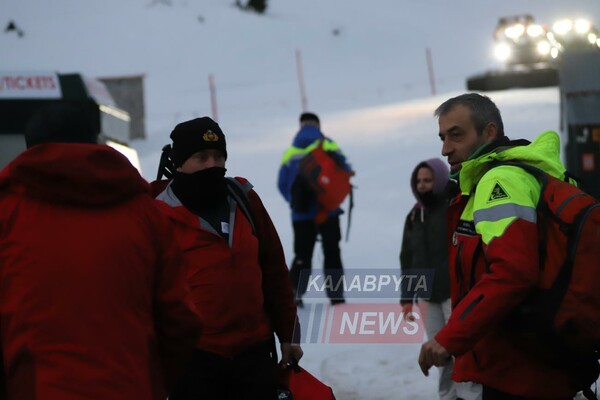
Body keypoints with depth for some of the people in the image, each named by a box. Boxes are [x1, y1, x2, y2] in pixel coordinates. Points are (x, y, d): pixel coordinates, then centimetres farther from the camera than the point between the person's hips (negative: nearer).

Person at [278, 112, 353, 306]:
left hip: (301, 215, 2)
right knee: (331, 252, 11)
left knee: (302, 254, 11)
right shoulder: (329, 146, -5)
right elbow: (344, 170, -10)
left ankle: (294, 292, -1)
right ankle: (336, 295, 9)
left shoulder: (289, 153, 2)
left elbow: (282, 184, 3)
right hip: (328, 211, -2)